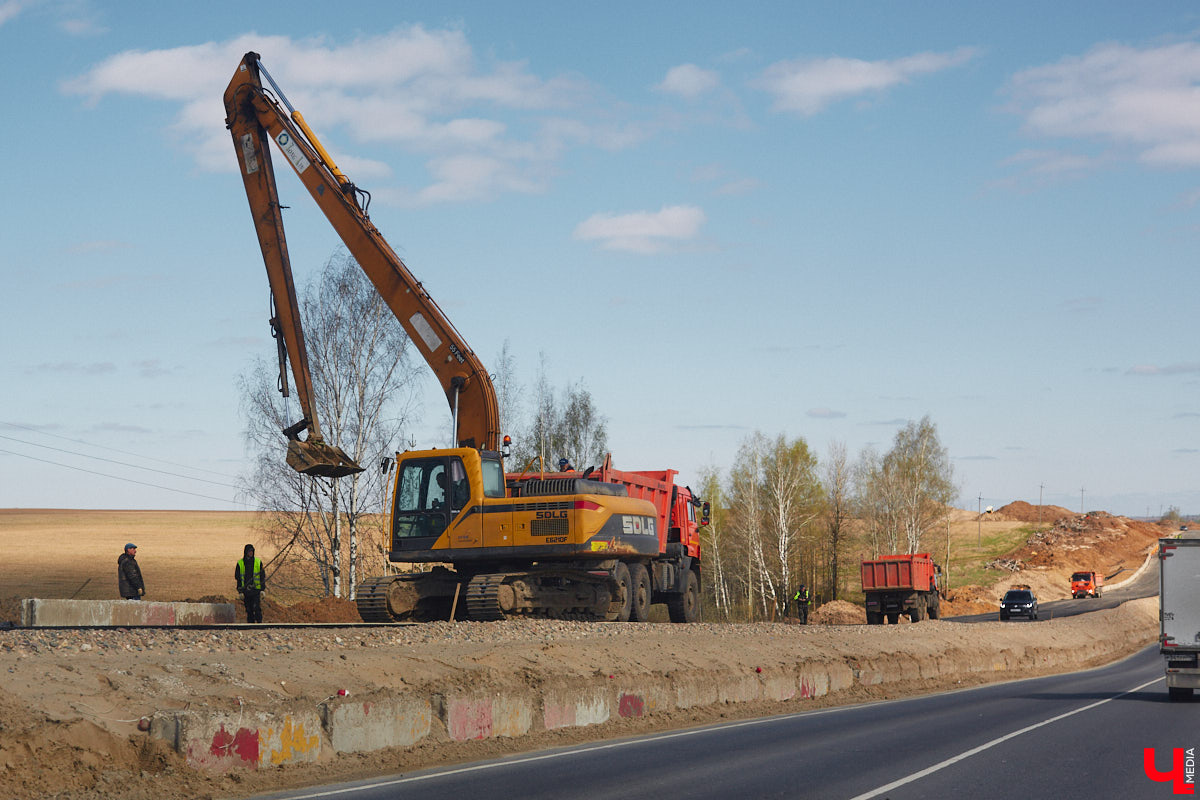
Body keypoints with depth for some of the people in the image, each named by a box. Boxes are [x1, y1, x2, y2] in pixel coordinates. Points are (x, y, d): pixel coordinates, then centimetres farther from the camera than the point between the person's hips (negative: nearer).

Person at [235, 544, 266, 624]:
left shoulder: (258, 562, 5)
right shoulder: (240, 563, 5)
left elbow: (262, 577, 6)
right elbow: (237, 578, 5)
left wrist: (263, 589, -1)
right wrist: (240, 592, -1)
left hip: (256, 590, -1)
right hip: (246, 590, 1)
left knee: (257, 608, -14)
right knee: (249, 610, 4)